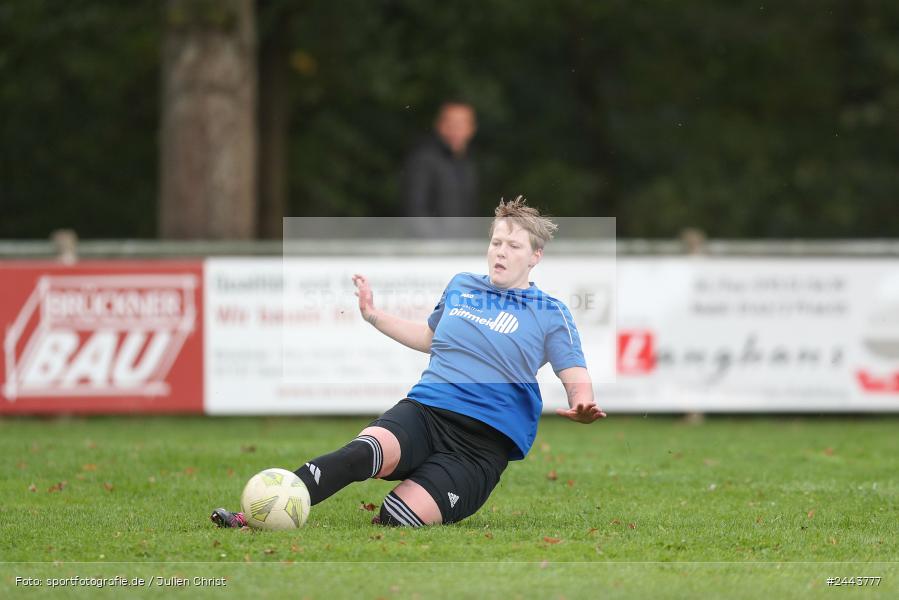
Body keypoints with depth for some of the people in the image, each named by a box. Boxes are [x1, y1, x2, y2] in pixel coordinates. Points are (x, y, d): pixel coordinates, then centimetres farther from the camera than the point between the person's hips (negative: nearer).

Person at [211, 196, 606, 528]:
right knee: (364, 451, -34)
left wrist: (581, 407, -24)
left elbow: (577, 380, -2)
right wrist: (373, 316, 30)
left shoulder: (550, 314, 7)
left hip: (485, 440, 0)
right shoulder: (461, 286, 21)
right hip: (423, 409, 0)